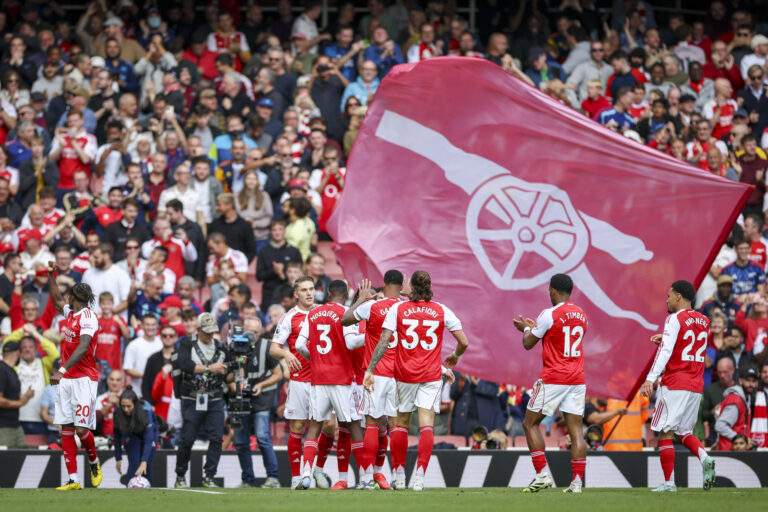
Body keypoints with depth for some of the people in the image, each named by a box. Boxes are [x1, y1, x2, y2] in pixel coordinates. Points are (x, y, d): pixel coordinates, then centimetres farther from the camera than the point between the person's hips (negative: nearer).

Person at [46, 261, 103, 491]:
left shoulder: (87, 317, -13)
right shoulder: (69, 313, 13)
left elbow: (83, 348, -25)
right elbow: (57, 301, 36)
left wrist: (62, 370, -33)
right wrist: (51, 276, 32)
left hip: (83, 379, -8)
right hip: (65, 380, 8)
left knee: (82, 429, -11)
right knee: (66, 429, 2)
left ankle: (94, 463, 16)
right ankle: (73, 479, 2)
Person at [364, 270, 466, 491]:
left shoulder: (397, 309, -1)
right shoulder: (442, 311, 2)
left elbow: (383, 342, -7)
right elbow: (464, 342, 5)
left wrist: (370, 370, -5)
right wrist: (454, 357, 26)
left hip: (404, 374, 0)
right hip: (431, 374, 0)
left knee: (401, 423, 12)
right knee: (426, 425, -4)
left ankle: (399, 476, 16)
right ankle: (419, 477, -14)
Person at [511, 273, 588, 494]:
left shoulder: (549, 315, -10)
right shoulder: (581, 315, 11)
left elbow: (528, 344, -2)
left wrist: (526, 329, 21)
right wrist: (534, 327, 33)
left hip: (553, 380, -6)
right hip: (577, 379, 6)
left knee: (530, 423, 6)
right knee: (575, 430, 3)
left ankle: (543, 475, -3)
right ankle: (577, 482, -5)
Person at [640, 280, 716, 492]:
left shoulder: (675, 320, -8)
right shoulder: (704, 322, 14)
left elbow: (666, 351, -19)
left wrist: (651, 378, -24)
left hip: (675, 385, -7)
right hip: (696, 386, 7)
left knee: (665, 433, -3)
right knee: (684, 432, 17)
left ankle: (669, 482, -7)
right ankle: (705, 459, -10)